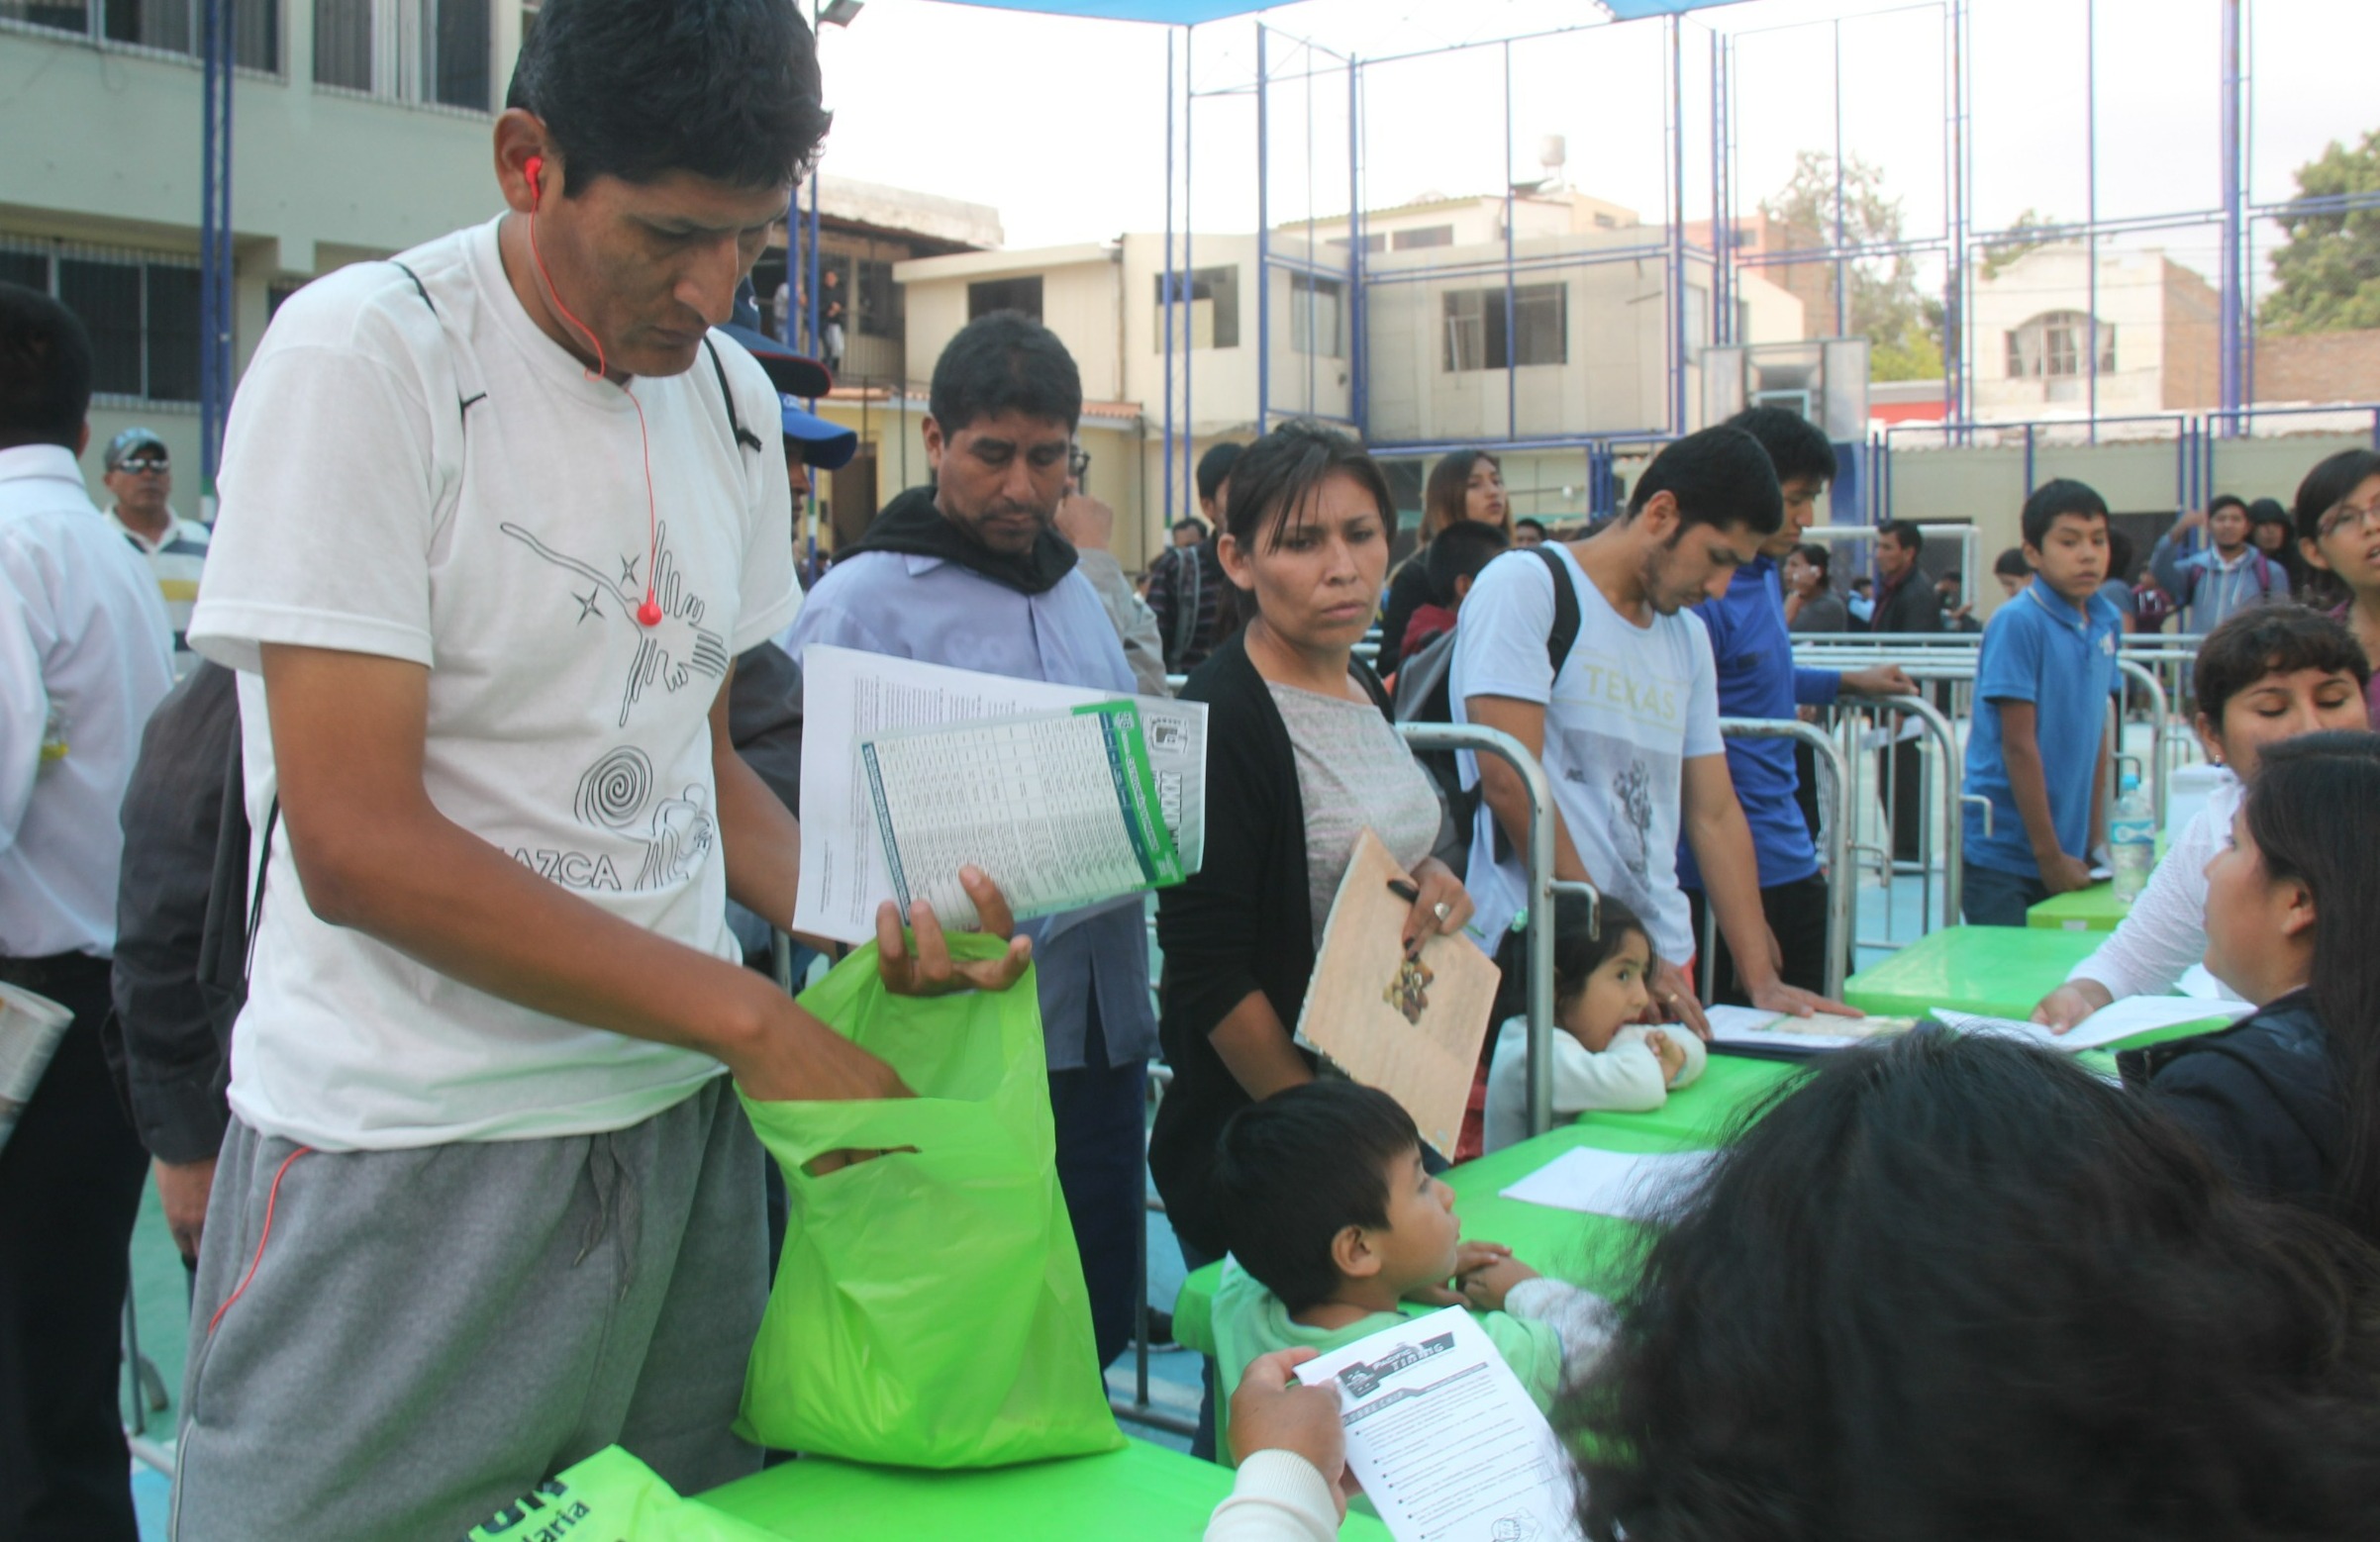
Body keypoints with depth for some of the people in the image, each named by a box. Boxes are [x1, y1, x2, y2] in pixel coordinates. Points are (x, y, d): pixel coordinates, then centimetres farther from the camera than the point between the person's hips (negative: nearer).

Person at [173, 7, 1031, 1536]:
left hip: (677, 1121, 6)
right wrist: (753, 1018, -19)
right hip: (415, 1151, -6)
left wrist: (868, 917, -5)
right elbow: (359, 843, -18)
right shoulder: (364, 358, -13)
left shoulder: (734, 398, 7)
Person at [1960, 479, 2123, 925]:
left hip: (2067, 853, 6)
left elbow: (2097, 730, 13)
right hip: (2003, 857, -6)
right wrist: (2049, 856, -13)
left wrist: (2097, 837, 11)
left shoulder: (2107, 622, 6)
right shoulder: (2018, 623, -14)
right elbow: (2018, 745, -15)